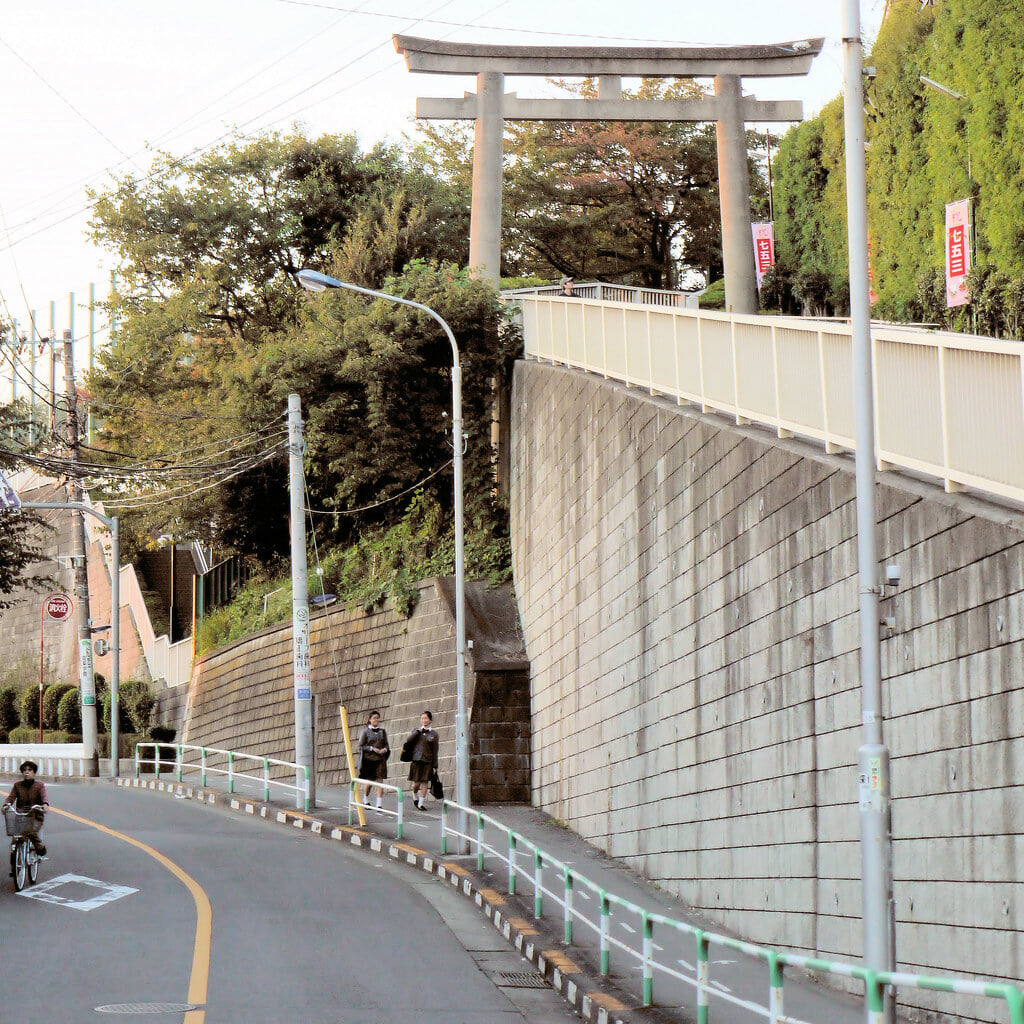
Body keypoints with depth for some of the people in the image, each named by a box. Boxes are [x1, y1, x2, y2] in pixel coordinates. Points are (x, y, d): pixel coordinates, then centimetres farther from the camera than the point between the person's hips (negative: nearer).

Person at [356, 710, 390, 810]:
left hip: (380, 759, 2)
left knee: (380, 780, -6)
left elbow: (386, 744, 14)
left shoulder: (382, 731, 9)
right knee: (370, 781, 5)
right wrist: (372, 748, -16)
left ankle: (379, 804, -6)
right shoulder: (365, 731, -2)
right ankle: (366, 800, 30)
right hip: (369, 758, -2)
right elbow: (361, 746, -3)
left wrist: (385, 749, -8)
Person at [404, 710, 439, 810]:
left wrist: (435, 766, 5)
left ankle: (421, 803, 4)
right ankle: (415, 796, 30)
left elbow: (435, 751, 6)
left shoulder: (433, 734, 5)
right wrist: (418, 731, -12)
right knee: (417, 782, 0)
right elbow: (408, 740, -8)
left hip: (427, 761, 0)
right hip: (416, 760, 0)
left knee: (425, 782, -4)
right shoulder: (416, 731, 9)